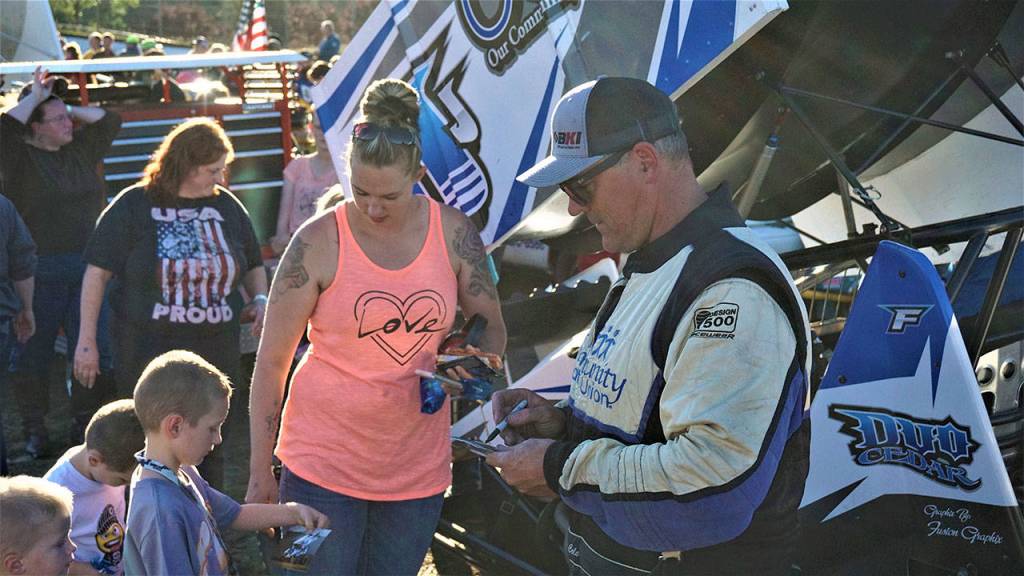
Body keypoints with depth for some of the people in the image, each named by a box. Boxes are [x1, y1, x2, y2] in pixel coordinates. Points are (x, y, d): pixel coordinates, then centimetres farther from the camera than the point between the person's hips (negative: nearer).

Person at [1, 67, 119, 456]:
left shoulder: (80, 150, 13)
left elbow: (110, 121, 21)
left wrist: (71, 108, 11)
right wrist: (33, 97, -9)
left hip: (87, 270, 4)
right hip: (40, 273, -4)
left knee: (95, 354, 2)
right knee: (32, 354, 4)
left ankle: (85, 425, 17)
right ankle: (34, 430, 20)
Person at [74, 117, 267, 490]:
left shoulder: (227, 206, 8)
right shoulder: (134, 206, -4)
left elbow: (253, 265, 21)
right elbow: (98, 273, -3)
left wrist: (260, 299, 1)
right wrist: (86, 341, -6)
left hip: (218, 354, 4)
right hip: (149, 352, -3)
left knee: (212, 454, 11)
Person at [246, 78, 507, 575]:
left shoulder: (453, 232, -3)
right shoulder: (318, 243, -10)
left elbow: (491, 331, 10)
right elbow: (271, 362, -5)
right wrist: (260, 472, -5)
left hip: (418, 469, 3)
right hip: (323, 464, -3)